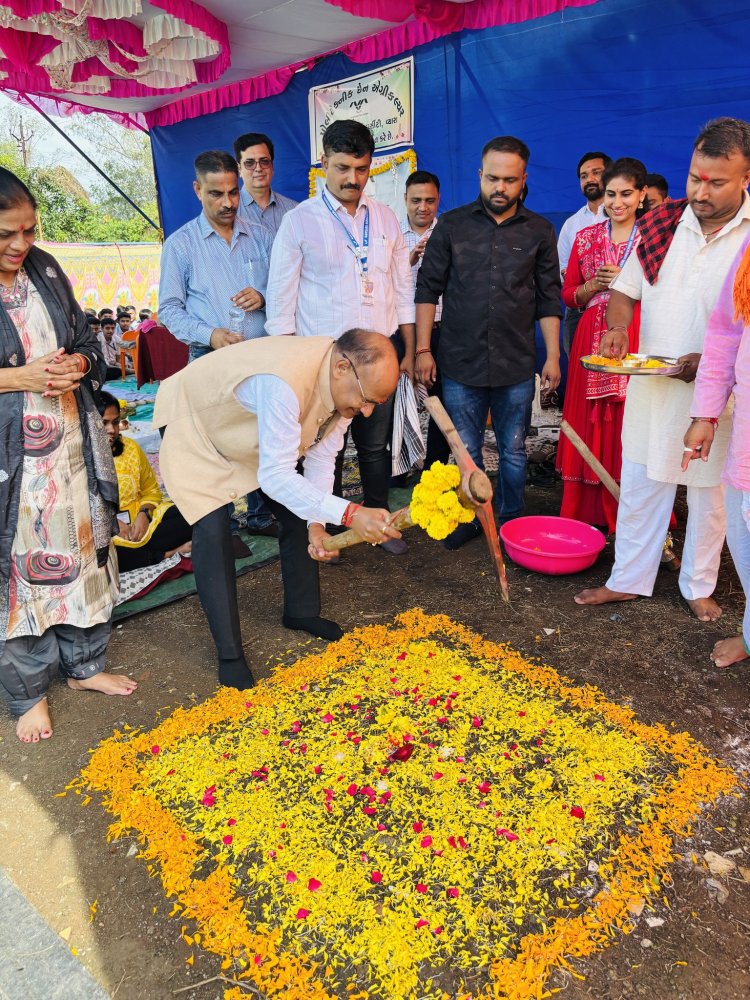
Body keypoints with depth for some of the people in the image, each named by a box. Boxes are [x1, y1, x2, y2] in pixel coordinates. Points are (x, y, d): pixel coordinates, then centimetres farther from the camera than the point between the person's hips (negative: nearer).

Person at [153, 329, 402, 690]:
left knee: (298, 511, 5)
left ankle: (302, 611, 26)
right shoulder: (285, 382, -44)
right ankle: (229, 656, -3)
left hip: (257, 427, 7)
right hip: (194, 427, -7)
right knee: (213, 534, -16)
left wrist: (316, 522, -19)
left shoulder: (346, 383, -18)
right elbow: (274, 476, -45)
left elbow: (320, 456, -10)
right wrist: (349, 514, -51)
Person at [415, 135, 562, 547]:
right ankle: (467, 518, 26)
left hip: (517, 365, 1)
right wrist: (422, 349, -3)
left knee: (513, 451, 9)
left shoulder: (539, 231, 5)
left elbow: (549, 299, 8)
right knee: (466, 451, 8)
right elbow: (428, 289, 3)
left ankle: (510, 522, 26)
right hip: (460, 362, 0)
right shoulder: (452, 225, 3)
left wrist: (553, 356, 3)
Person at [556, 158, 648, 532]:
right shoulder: (586, 237, 12)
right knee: (591, 424, 2)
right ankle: (586, 511, 12)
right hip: (593, 339, 2)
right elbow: (568, 296, 13)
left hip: (639, 340, -2)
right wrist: (595, 284, -6)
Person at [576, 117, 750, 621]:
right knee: (639, 484, 9)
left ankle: (699, 586, 30)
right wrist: (618, 326, -11)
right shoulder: (660, 222, 2)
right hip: (651, 384, 3)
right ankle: (628, 579, 25)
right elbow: (626, 287, 10)